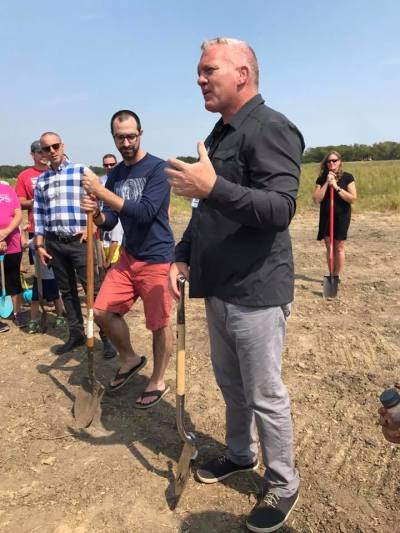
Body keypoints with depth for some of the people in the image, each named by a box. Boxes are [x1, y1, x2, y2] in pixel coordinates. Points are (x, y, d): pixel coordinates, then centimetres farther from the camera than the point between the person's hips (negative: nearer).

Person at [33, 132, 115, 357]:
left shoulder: (81, 171, 1)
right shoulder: (41, 180, 13)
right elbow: (39, 214, 12)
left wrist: (89, 227, -12)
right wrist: (40, 245, 8)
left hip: (79, 241, -4)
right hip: (54, 244, 5)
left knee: (93, 289, -5)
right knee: (67, 291, 12)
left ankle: (107, 336, 3)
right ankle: (76, 334, 23)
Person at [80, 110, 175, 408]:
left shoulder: (157, 168, -12)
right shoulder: (115, 174, 8)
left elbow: (146, 212, -24)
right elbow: (110, 222, 5)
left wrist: (102, 192, -26)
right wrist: (96, 213, -18)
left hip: (156, 259, -6)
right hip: (128, 256, 7)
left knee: (159, 324, 3)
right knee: (102, 311, 5)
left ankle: (159, 381, 24)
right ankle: (130, 359, 29)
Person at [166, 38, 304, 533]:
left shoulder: (271, 128, -12)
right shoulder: (219, 134, 16)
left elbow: (281, 209, -24)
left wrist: (213, 187, -35)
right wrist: (182, 257, 12)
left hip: (255, 294, -8)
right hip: (218, 291, 9)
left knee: (265, 396, 6)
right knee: (230, 384, 22)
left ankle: (282, 484, 28)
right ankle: (239, 454, 44)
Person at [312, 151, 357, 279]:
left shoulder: (347, 177, -3)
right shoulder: (322, 179, 4)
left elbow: (353, 198, -10)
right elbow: (316, 199, -6)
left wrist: (337, 187, -16)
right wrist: (327, 183, -11)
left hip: (342, 215, -2)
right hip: (326, 216, 3)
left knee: (339, 247, 1)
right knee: (329, 247, 7)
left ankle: (337, 276, 11)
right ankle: (331, 275, 17)